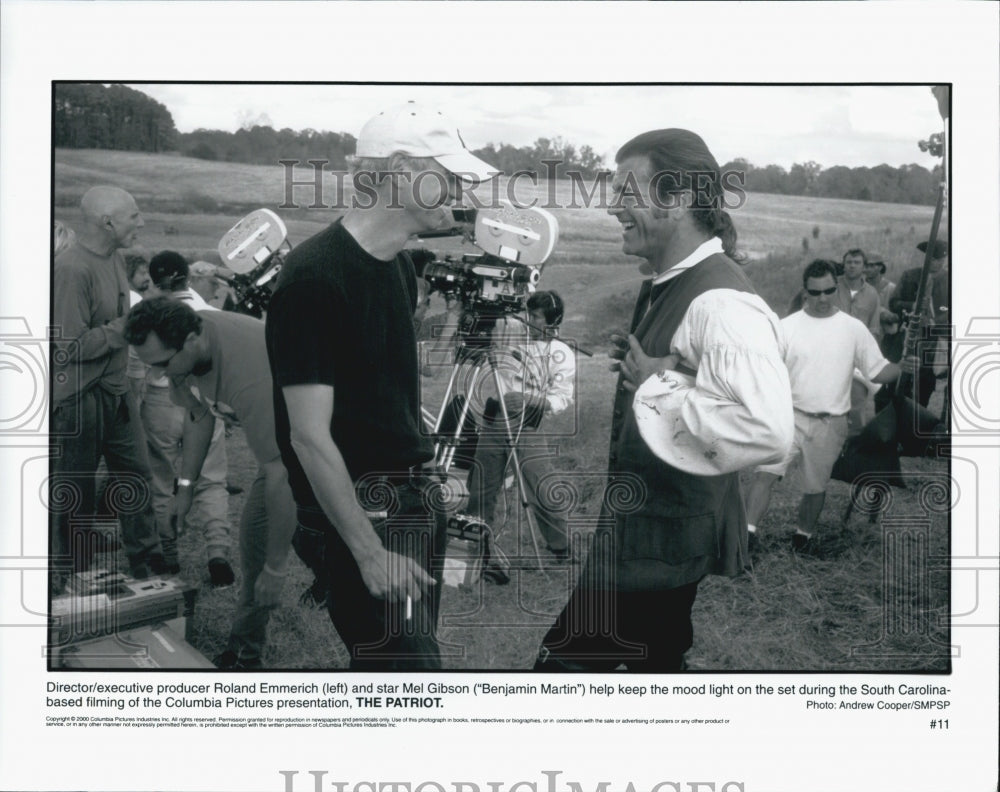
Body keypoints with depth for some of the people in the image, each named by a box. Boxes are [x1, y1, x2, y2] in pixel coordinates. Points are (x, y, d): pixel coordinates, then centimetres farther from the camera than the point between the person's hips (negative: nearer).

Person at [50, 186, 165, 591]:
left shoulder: (113, 257, 6)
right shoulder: (73, 268, -23)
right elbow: (71, 346, -24)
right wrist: (126, 326, -20)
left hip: (114, 390, 9)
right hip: (79, 400, -9)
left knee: (133, 475, 15)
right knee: (73, 489, 6)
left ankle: (147, 561, 28)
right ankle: (66, 575, 23)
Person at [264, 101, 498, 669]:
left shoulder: (402, 267, 11)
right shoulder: (315, 277, -17)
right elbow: (310, 437, -19)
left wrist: (423, 471, 15)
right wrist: (370, 554, -20)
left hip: (414, 497, 9)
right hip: (357, 509, -9)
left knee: (409, 655, 14)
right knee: (410, 662, -9)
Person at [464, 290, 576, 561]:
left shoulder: (562, 354, -1)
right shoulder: (509, 330, 6)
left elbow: (561, 399, -9)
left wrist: (528, 398, -24)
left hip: (528, 425, -3)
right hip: (493, 419, 3)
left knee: (544, 493, -9)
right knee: (481, 490, 8)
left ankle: (562, 549, 7)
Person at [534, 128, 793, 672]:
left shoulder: (721, 302, -24)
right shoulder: (663, 285, 8)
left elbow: (767, 429, -37)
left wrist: (658, 388, -26)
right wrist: (636, 369, 7)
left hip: (667, 540, -10)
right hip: (636, 525, 10)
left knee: (566, 660, -3)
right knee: (656, 664, 22)